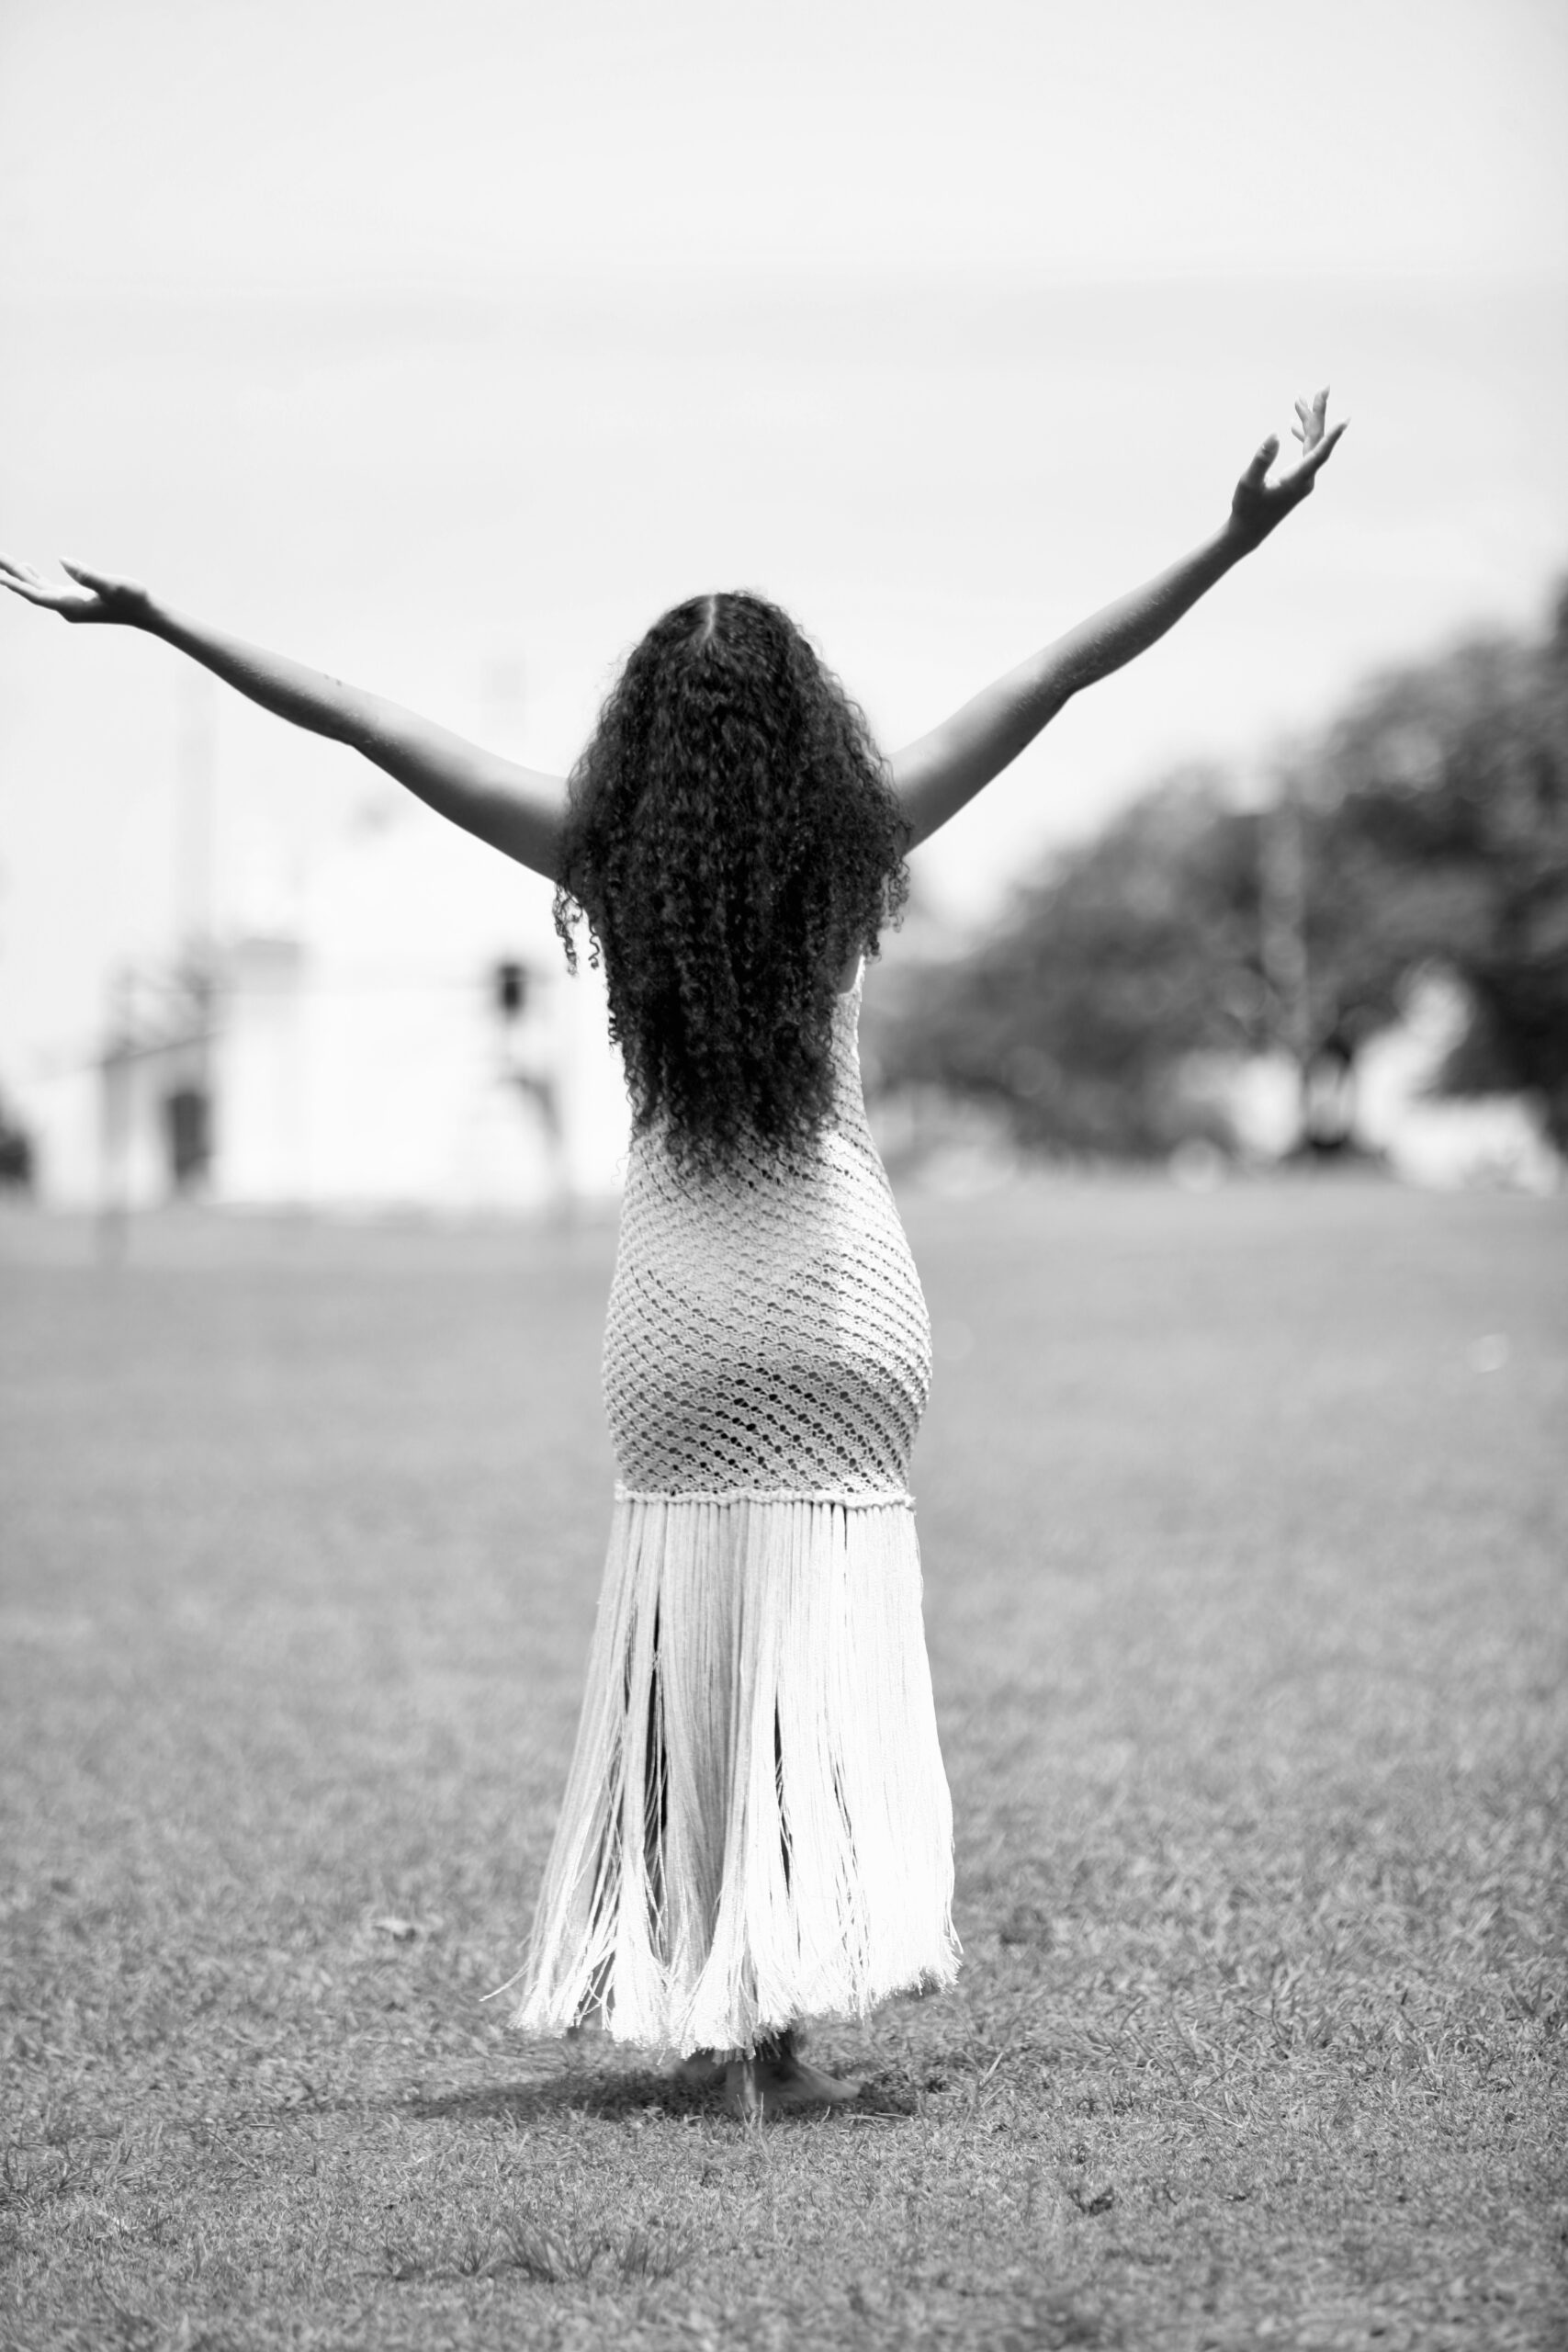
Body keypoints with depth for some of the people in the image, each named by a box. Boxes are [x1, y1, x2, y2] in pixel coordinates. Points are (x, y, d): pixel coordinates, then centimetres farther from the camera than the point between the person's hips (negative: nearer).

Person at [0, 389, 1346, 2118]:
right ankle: (779, 2024, 2)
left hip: (681, 1294, 1)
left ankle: (712, 2016, 8)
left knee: (687, 1630, 11)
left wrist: (151, 619, -3)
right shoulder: (856, 849, -10)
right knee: (830, 1637, 6)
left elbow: (368, 727, -6)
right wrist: (1237, 540, -5)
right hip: (840, 1280, -1)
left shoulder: (603, 865, -9)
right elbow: (1052, 680, -8)